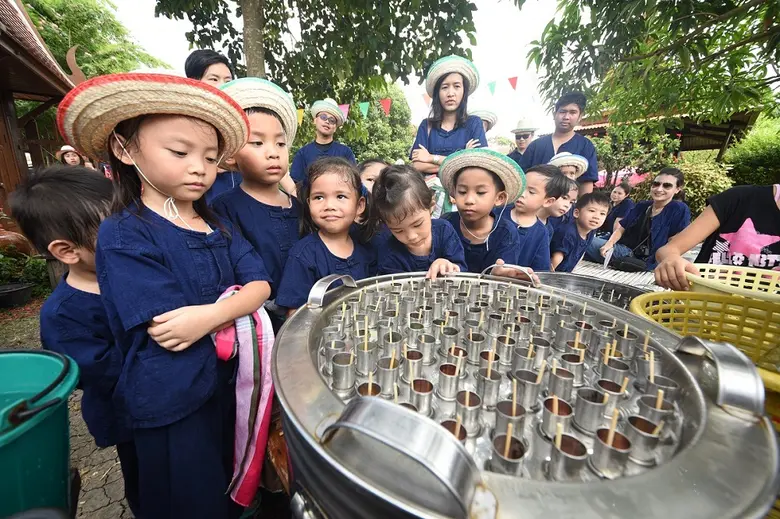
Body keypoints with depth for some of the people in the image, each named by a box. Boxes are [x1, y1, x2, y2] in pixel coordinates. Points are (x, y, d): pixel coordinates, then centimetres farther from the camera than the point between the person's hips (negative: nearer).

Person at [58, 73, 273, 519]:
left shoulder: (218, 227, 3)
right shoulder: (123, 237, -16)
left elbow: (260, 283, -8)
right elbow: (170, 331, -23)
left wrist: (211, 315, -25)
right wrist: (236, 304, -12)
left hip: (231, 385, 6)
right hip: (173, 405, -5)